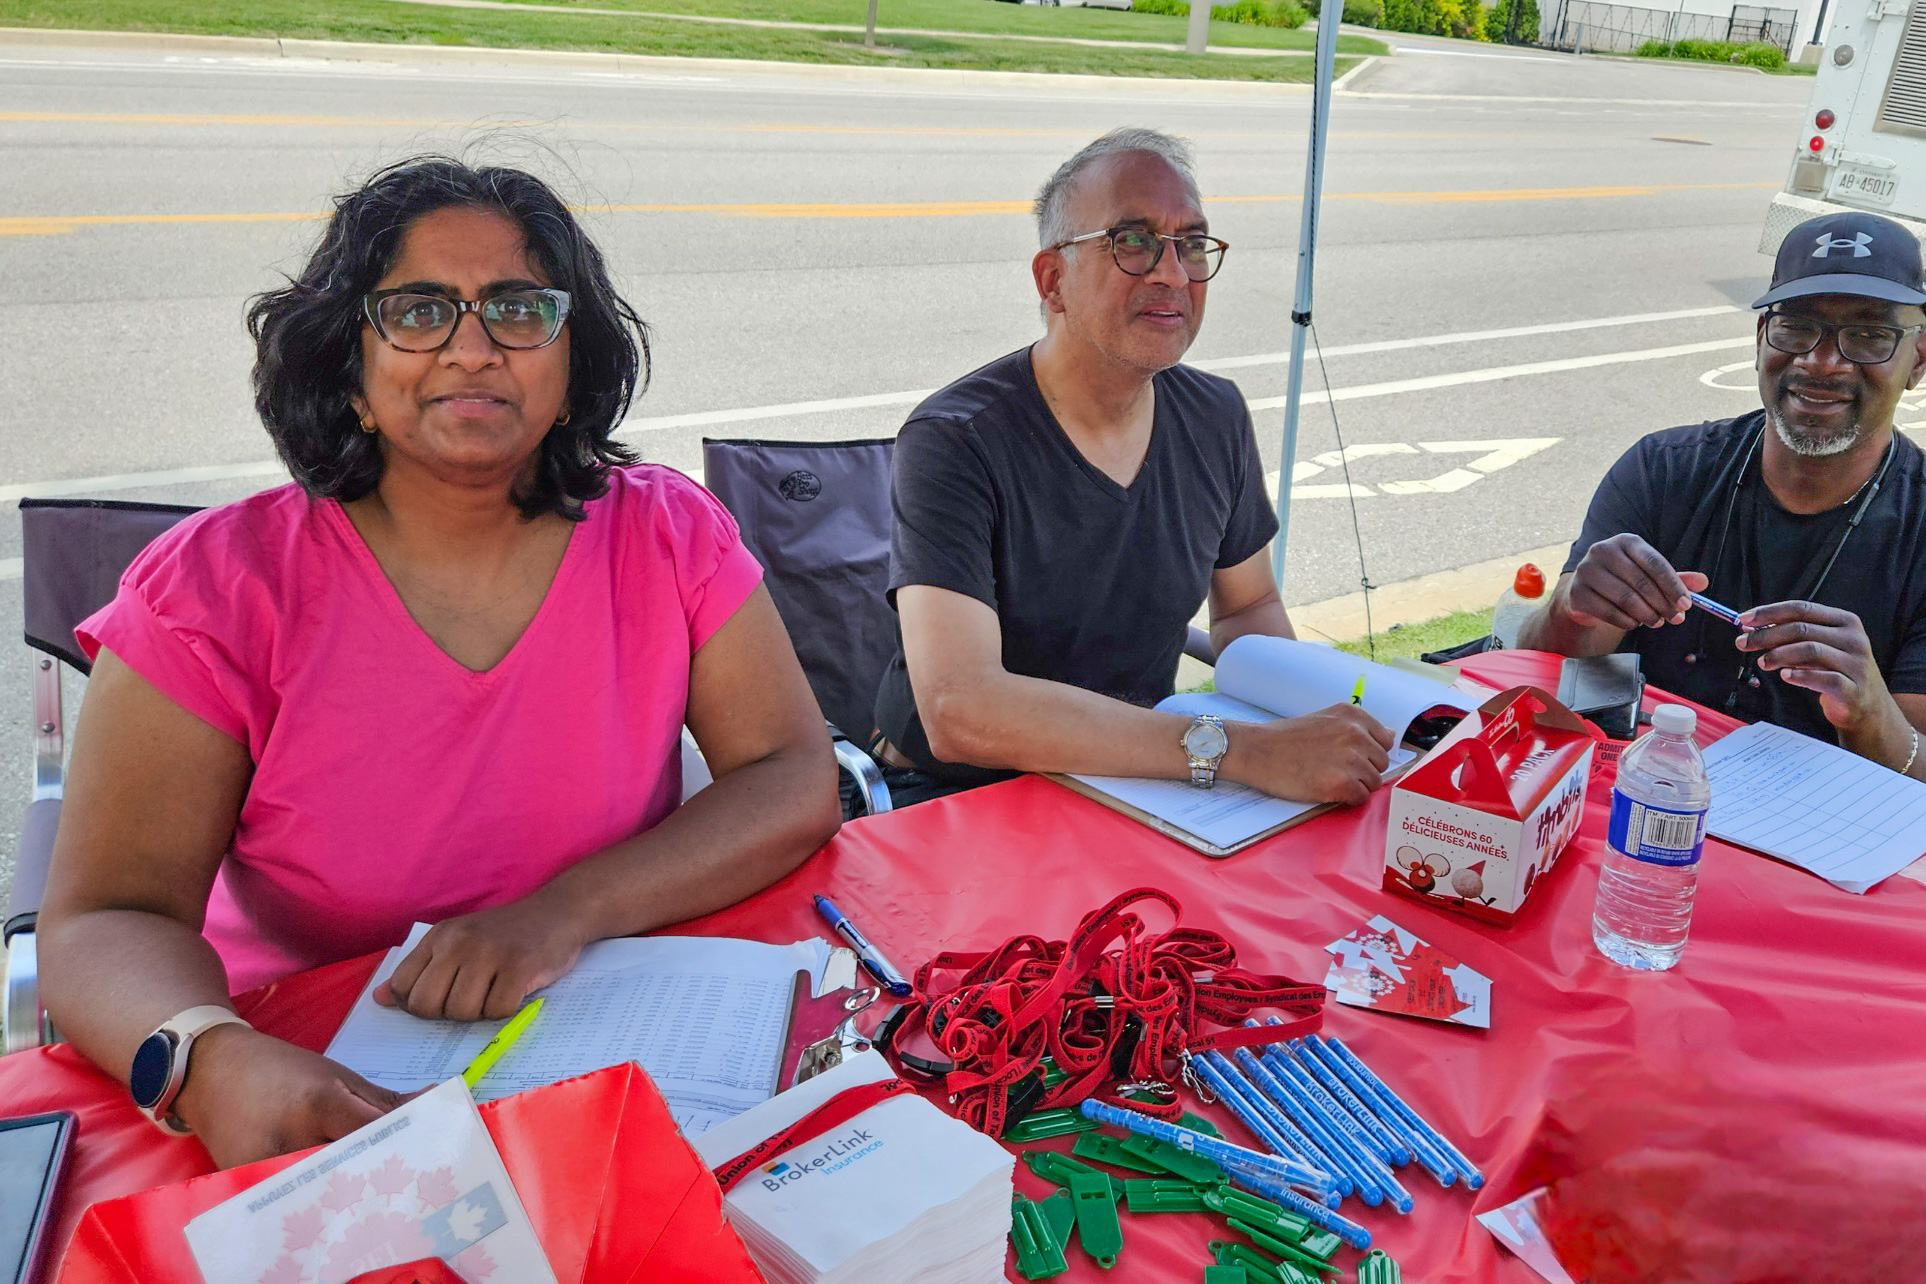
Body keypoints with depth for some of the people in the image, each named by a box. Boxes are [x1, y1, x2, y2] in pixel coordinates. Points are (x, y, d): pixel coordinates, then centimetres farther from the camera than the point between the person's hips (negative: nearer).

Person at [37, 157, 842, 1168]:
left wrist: (565, 912, -23)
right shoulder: (212, 586, -7)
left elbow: (796, 782, -8)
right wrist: (215, 1063, -33)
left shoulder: (668, 536, -2)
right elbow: (107, 921, -10)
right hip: (316, 1077, 0)